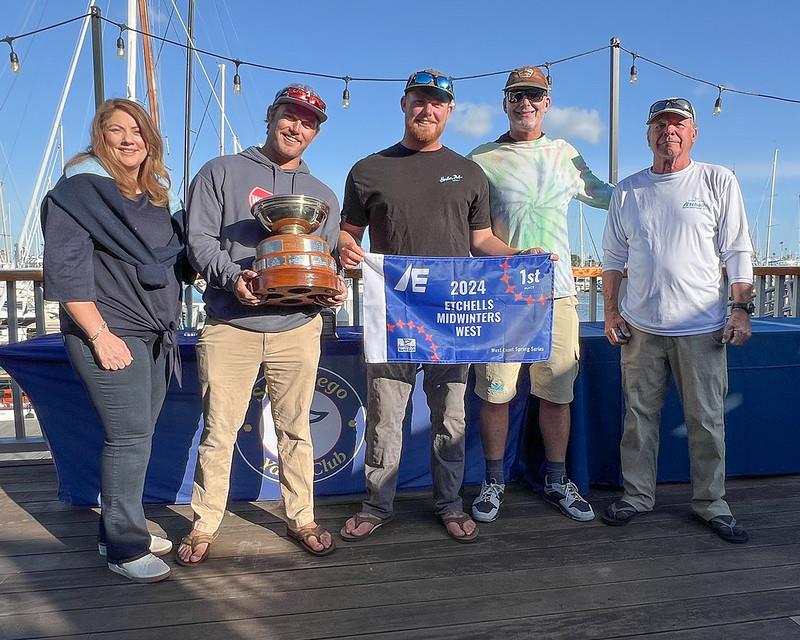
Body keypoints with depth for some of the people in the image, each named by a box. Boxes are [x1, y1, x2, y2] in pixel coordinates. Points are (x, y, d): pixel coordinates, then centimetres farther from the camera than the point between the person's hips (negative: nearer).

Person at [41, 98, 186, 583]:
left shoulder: (159, 192, 15)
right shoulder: (79, 189, -6)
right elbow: (66, 269, -13)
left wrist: (171, 310, 13)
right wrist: (100, 334, -18)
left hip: (158, 333, 7)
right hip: (110, 334, -7)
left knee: (137, 435, 11)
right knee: (130, 436, -7)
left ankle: (122, 530, 25)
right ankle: (124, 548, 6)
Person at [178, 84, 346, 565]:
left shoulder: (322, 195, 19)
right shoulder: (221, 173, 7)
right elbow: (199, 239, -2)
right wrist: (232, 277, -19)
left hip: (297, 328, 3)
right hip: (229, 327, -2)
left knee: (296, 428, 10)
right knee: (219, 431, 4)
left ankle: (301, 518, 25)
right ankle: (205, 524, 21)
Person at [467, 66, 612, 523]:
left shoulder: (566, 155, 14)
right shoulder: (481, 159, 4)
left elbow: (603, 195, 27)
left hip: (557, 292, 3)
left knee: (557, 392, 8)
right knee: (496, 392, 2)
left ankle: (557, 482, 25)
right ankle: (494, 482, 19)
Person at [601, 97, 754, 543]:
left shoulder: (719, 181, 4)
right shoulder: (628, 191, 9)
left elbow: (738, 251, 3)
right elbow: (613, 257, 12)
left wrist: (742, 309, -5)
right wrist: (612, 312, 6)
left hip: (702, 327, -2)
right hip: (641, 326, 2)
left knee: (707, 420, 5)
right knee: (640, 415, 8)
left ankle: (711, 502, 21)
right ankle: (637, 495, 22)